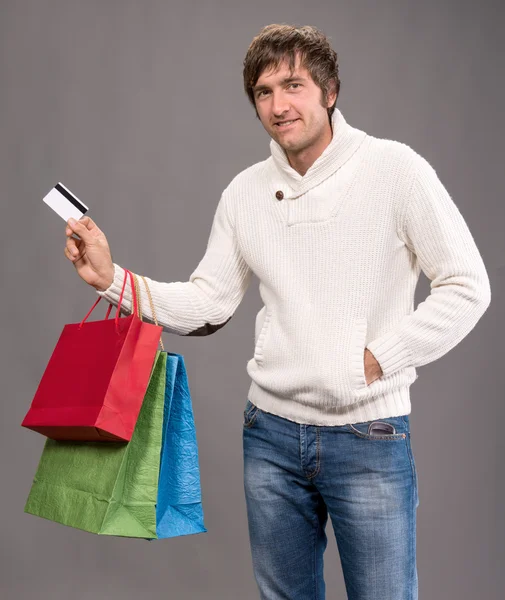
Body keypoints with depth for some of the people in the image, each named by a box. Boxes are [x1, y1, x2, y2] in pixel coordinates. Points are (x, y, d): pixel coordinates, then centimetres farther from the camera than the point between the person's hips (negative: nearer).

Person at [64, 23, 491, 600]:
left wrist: (378, 359, -12)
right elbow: (206, 305, 6)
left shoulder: (394, 169, -8)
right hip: (271, 432, 4)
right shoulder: (245, 192, 6)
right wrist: (110, 278, -6)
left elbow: (467, 287, -9)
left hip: (369, 436, -4)